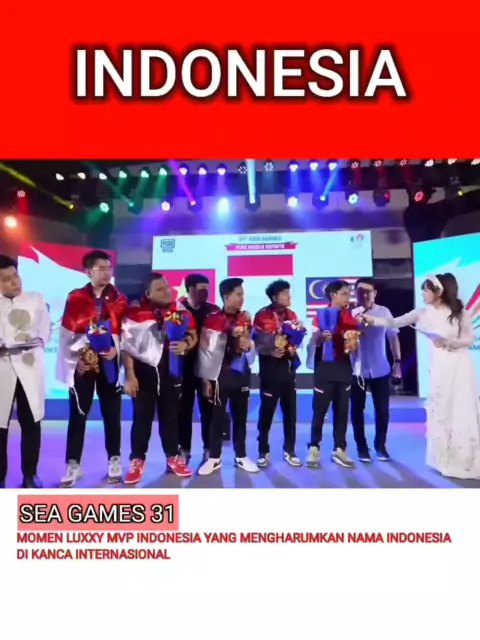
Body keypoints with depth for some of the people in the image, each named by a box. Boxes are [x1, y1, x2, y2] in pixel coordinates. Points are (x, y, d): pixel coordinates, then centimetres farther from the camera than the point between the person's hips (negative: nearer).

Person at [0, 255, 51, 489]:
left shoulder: (36, 299, 10)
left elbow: (45, 330, 9)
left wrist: (38, 341, -10)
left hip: (29, 368, 1)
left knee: (31, 423, 5)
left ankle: (30, 474, 19)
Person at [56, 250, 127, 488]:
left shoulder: (119, 300, 7)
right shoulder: (75, 298, 3)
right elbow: (67, 333, 0)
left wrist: (116, 348, -14)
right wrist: (80, 353, -10)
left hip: (109, 363, 1)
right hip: (81, 364, -1)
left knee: (112, 414, 7)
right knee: (77, 415, 3)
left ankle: (114, 460, 19)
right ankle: (73, 465, 13)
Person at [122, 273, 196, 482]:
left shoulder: (179, 310, -1)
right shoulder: (135, 312, -10)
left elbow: (193, 335, 7)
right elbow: (126, 346, -8)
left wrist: (185, 345, -16)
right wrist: (130, 375, -10)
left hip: (171, 370, 3)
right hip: (144, 370, -3)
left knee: (170, 415, 13)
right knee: (142, 417, 5)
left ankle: (173, 458, 27)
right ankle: (137, 461, 18)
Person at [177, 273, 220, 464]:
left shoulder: (214, 310, 5)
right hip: (185, 366, -1)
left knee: (208, 408, 8)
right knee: (184, 409, 7)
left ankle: (209, 449, 20)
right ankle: (184, 449, 19)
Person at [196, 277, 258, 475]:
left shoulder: (245, 319, 8)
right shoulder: (212, 320, -7)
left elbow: (252, 352, 12)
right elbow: (205, 351, -6)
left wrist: (249, 345, -11)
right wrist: (205, 379, -7)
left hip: (241, 374, 4)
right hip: (219, 375, -4)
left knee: (240, 417, 12)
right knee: (217, 417, 4)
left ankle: (241, 457, 24)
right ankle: (214, 458, 17)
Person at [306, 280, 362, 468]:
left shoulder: (351, 317, 9)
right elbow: (313, 341, -6)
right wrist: (321, 337, -26)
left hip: (344, 368, 4)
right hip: (324, 367, -4)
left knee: (342, 410, 7)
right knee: (319, 410, 0)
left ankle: (339, 449, 17)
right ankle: (314, 448, 11)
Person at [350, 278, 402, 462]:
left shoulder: (384, 312, -1)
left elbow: (393, 336, 4)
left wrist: (397, 361, 1)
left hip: (380, 369, 1)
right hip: (357, 369, -1)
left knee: (382, 409, 6)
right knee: (357, 409, 8)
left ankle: (380, 445, 24)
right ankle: (362, 447, 23)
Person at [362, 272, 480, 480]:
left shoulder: (460, 312, -7)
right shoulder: (423, 313, -2)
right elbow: (395, 322, -5)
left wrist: (447, 342, -19)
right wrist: (372, 319, -14)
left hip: (460, 366, -2)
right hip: (439, 367, 2)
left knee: (463, 412, 4)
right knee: (440, 412, 5)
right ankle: (447, 460, 19)